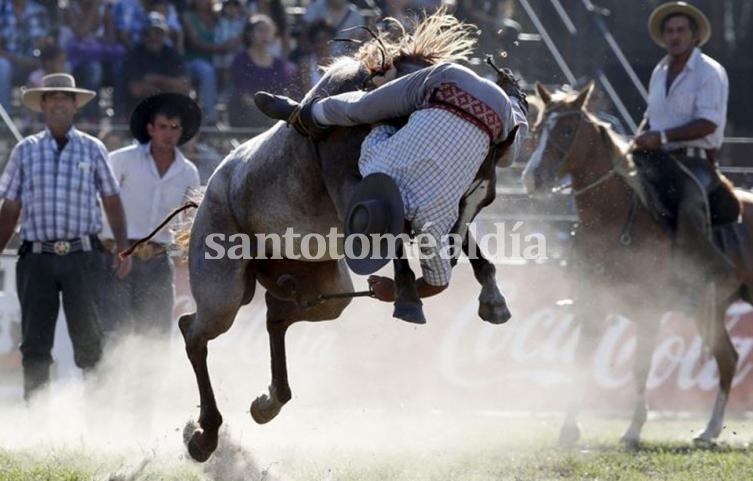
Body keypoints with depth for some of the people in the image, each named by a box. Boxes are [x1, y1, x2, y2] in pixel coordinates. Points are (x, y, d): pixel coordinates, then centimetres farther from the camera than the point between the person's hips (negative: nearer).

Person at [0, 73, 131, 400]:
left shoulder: (92, 149, 7)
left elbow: (112, 202, 8)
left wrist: (123, 248, -1)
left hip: (82, 256, -1)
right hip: (37, 258, 1)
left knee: (87, 335, 1)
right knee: (35, 342, 1)